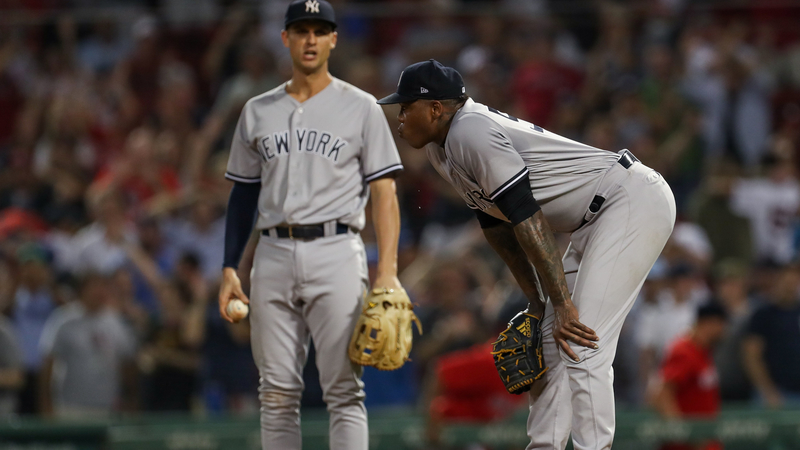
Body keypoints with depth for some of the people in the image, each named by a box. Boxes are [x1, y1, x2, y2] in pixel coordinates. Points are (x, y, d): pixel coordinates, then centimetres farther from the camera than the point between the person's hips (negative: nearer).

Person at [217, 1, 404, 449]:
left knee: (344, 389, -8)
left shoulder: (361, 108, 4)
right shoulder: (258, 111, 14)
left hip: (336, 252, -3)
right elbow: (244, 193, 17)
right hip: (273, 256, 3)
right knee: (278, 391, 3)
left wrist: (387, 271, -11)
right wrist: (229, 269, 7)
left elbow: (384, 192, -1)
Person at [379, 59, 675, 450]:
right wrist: (533, 299, 15)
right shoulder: (441, 147, 11)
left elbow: (528, 220, -24)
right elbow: (496, 223, 18)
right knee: (551, 342, 12)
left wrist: (562, 304, -25)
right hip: (596, 222, 11)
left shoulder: (472, 134, -21)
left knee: (582, 344, -17)